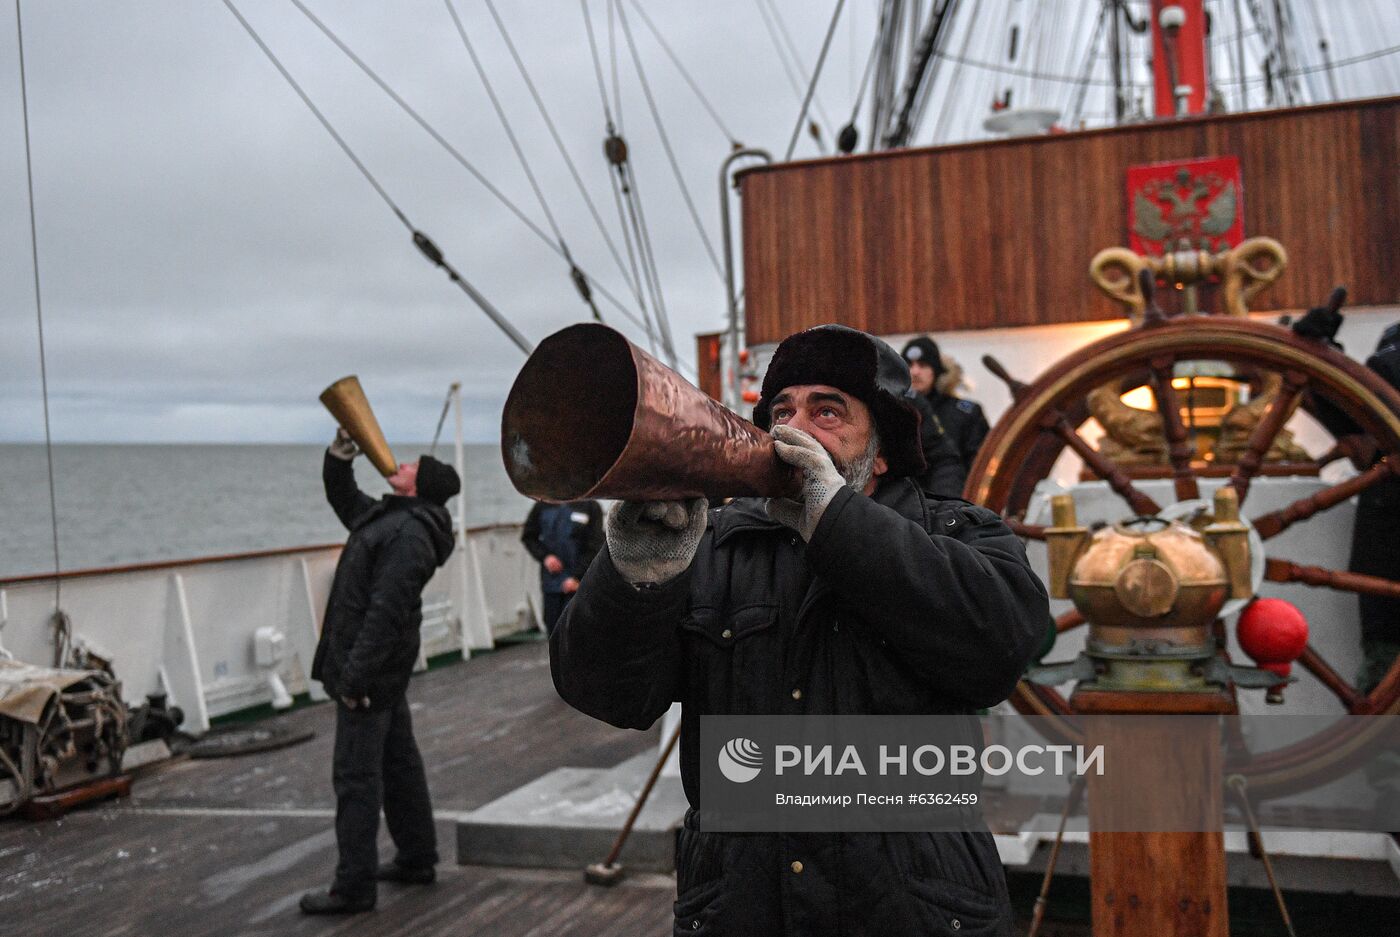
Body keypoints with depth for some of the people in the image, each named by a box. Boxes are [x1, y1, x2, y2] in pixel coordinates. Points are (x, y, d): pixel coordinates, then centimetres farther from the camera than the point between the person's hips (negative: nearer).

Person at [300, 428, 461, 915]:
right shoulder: (388, 516, 12)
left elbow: (386, 611, -26)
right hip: (383, 669, 11)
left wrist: (355, 677, -26)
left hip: (370, 669, -11)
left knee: (356, 775, -5)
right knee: (398, 761, 17)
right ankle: (417, 858, 29)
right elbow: (342, 497, 29)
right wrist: (341, 452, 12)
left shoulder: (409, 535, -21)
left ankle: (354, 886, 2)